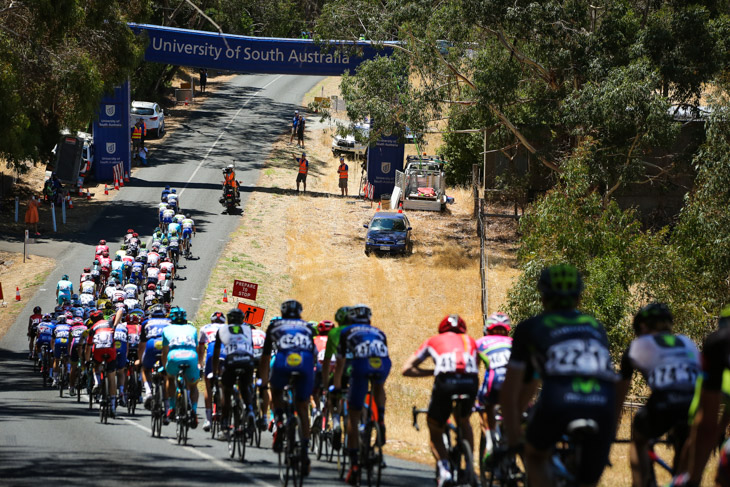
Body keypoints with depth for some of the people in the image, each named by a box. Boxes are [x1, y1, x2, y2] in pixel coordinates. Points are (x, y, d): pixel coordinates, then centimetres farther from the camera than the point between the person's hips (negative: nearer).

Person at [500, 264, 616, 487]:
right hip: (602, 407, 2)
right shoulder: (596, 326, 31)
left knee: (535, 456, 27)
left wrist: (513, 441, 36)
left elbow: (509, 393, 26)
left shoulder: (530, 327, 23)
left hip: (559, 402, -2)